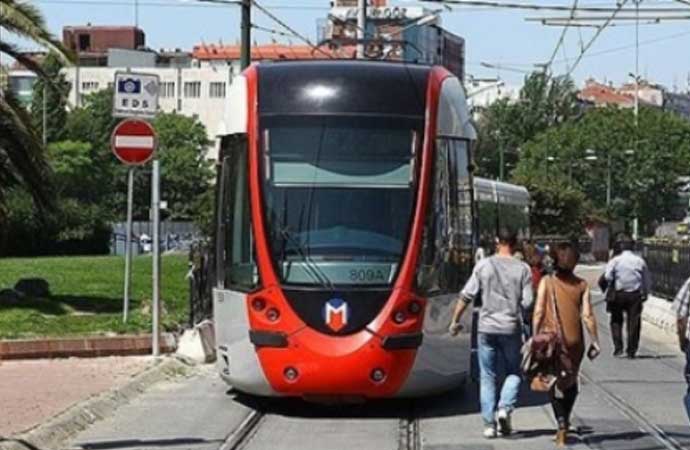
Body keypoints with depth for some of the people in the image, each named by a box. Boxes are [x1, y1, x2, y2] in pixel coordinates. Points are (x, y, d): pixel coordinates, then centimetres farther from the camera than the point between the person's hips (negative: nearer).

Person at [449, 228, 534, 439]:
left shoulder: (484, 265, -1)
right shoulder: (522, 269, -2)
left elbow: (467, 296, -2)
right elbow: (527, 302, -6)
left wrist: (455, 320, 7)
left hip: (486, 328, 1)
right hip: (511, 328, -1)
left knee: (487, 376, 7)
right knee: (514, 372, 15)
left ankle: (489, 423, 4)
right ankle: (505, 408, -8)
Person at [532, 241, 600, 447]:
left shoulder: (547, 282, -3)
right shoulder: (581, 285, 1)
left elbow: (539, 313, -6)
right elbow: (587, 315, -3)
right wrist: (595, 341, 1)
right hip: (575, 341, 2)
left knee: (554, 382, 2)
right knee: (571, 382, 18)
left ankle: (562, 423, -15)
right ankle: (565, 423, 27)